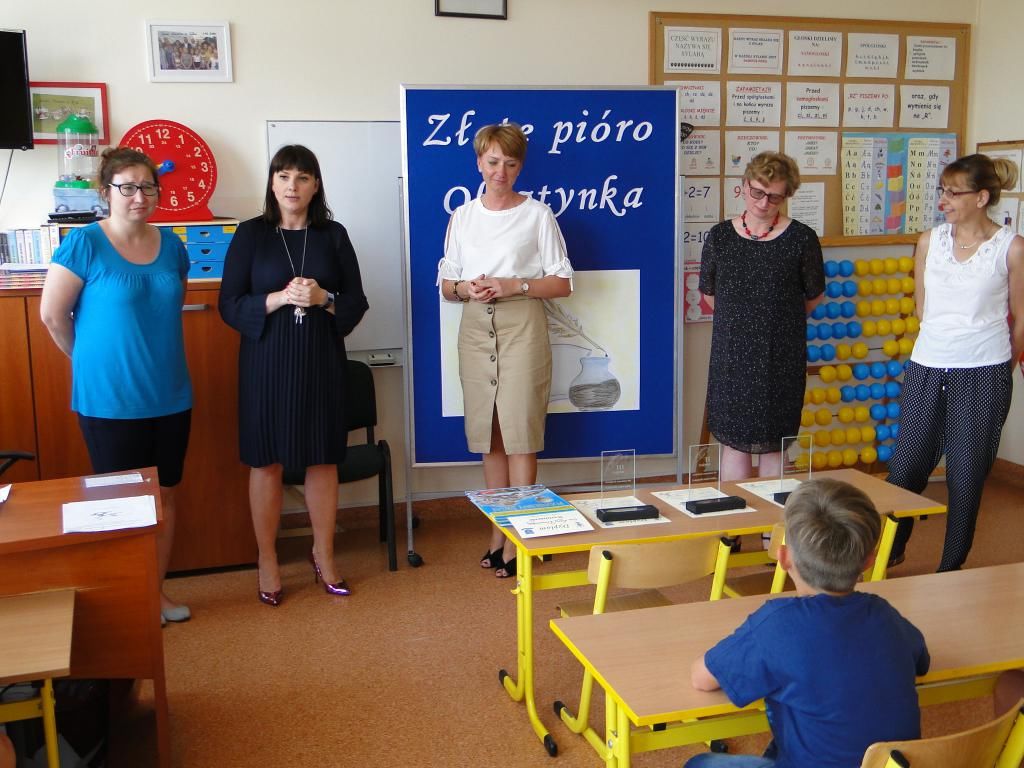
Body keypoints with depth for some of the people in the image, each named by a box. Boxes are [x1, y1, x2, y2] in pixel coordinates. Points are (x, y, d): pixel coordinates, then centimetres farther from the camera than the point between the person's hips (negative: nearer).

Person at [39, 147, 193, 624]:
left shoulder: (170, 244, 4)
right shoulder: (84, 243, -11)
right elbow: (52, 315, -7)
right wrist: (93, 361, 3)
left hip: (170, 397, 5)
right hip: (109, 400, -5)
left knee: (164, 494, 12)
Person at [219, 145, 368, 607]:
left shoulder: (333, 235, 5)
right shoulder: (250, 235, 1)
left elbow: (357, 302, 5)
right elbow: (230, 305, -3)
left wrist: (323, 298, -14)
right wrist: (281, 297, -17)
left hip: (322, 362, 2)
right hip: (266, 362, -1)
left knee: (323, 460, 7)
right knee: (267, 462, 4)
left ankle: (323, 555, 24)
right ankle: (267, 561, 19)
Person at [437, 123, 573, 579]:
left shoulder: (537, 215, 2)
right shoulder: (462, 217, 12)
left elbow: (562, 283, 1)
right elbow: (446, 285, 14)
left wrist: (515, 286, -13)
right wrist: (465, 288, -8)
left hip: (522, 326, -4)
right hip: (476, 328, 4)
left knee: (520, 433, -5)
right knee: (488, 435, 7)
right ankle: (499, 531, 17)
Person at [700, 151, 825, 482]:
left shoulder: (801, 239, -4)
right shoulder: (720, 237, 2)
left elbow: (814, 295, 8)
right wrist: (740, 320, 11)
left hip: (782, 358, -1)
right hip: (731, 356, 2)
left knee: (774, 445, 7)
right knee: (734, 442, 6)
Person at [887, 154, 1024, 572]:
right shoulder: (929, 241, 5)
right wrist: (948, 341, 13)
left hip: (984, 377, -3)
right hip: (927, 369, 3)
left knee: (967, 476, 6)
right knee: (905, 467, 8)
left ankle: (952, 569, 22)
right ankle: (892, 549, 31)